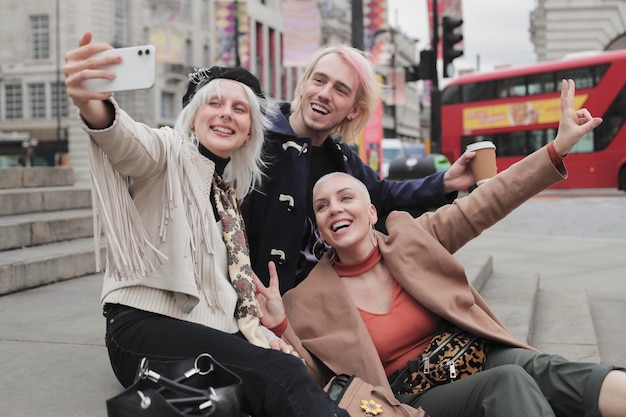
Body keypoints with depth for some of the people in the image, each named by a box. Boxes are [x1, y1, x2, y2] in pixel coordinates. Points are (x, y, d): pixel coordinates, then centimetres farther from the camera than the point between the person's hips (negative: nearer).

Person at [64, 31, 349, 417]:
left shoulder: (232, 187, 20)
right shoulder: (170, 151, -2)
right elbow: (128, 143, -27)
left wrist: (252, 326, 5)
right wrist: (93, 107, -51)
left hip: (214, 330, 7)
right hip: (146, 326, -6)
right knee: (282, 376, -30)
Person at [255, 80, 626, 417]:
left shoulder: (410, 237, 6)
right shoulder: (312, 301, 0)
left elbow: (485, 204, 2)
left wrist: (560, 145, -3)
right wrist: (280, 327, -21)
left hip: (483, 358, 3)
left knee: (542, 370, -28)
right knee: (508, 383, -31)